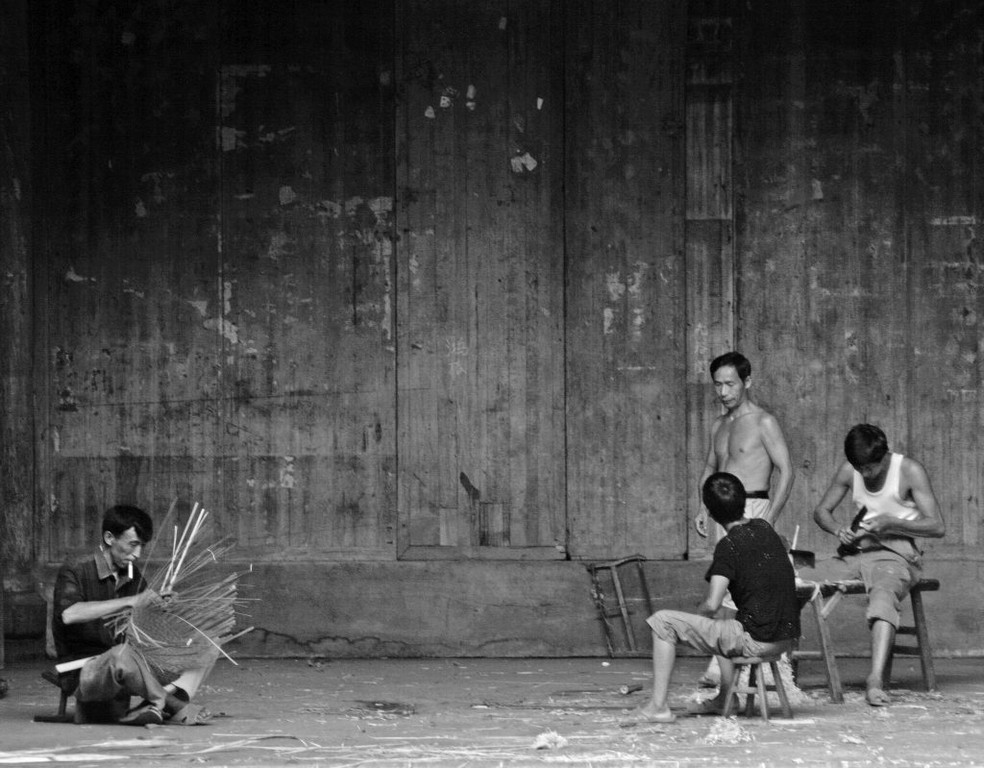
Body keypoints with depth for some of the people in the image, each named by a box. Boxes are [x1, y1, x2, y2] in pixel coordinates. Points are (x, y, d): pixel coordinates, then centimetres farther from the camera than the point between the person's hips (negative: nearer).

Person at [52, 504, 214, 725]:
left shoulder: (132, 576, 13)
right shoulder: (75, 572, -9)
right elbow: (69, 614, -30)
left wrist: (164, 604, -7)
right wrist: (131, 601, -31)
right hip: (85, 672, -8)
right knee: (122, 653, -42)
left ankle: (154, 707, -26)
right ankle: (171, 705, -18)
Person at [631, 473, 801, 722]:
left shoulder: (729, 546, -14)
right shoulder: (764, 528, 8)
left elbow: (711, 605, -21)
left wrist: (699, 614, 3)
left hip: (755, 640, -8)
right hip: (788, 638, 8)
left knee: (662, 622, 0)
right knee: (723, 627, 41)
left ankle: (658, 705, 1)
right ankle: (724, 699, 42)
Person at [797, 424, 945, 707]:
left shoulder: (910, 471, -6)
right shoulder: (848, 471, 7)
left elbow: (937, 527, -9)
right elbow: (821, 511, 17)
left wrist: (891, 523, -20)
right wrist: (839, 530, -6)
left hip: (895, 556, -5)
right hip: (856, 553, 5)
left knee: (883, 595, -40)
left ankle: (876, 678, -54)